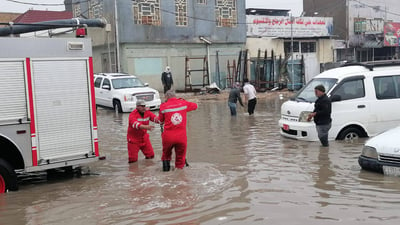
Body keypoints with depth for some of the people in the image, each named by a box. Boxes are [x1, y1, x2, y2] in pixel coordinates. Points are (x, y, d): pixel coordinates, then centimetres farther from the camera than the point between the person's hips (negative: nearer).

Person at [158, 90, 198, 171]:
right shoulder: (183, 103, 1)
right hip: (182, 136, 0)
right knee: (180, 156, 14)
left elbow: (161, 120, 12)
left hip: (168, 136, 0)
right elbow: (195, 106, 18)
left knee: (166, 154, 23)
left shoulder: (163, 106, -2)